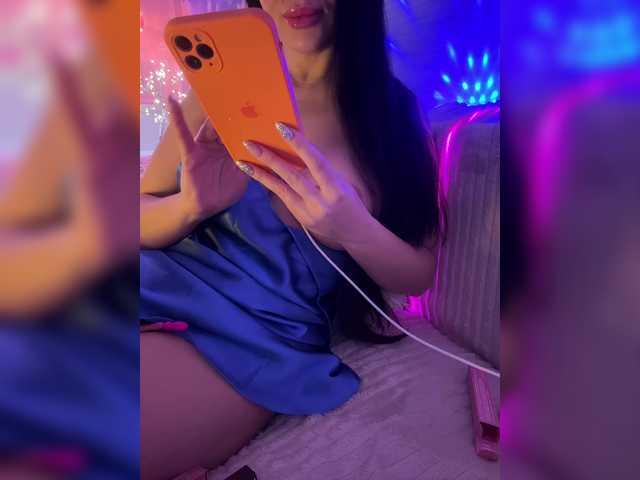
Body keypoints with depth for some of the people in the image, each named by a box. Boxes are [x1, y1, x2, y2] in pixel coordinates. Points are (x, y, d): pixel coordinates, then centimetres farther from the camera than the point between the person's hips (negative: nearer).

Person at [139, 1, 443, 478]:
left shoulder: (395, 111, 2)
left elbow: (419, 275, 4)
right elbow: (140, 219, 8)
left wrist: (354, 229, -19)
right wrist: (191, 206, -17)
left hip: (265, 331, -3)